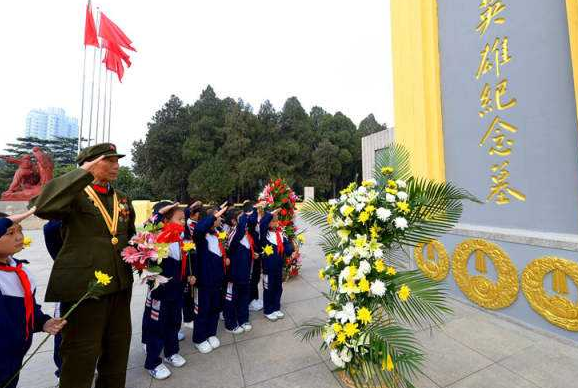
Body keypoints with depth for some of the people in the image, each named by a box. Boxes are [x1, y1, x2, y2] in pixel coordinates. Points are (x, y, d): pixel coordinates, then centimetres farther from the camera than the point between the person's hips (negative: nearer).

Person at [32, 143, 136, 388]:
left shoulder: (122, 199, 11)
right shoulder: (76, 193, -6)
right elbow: (44, 207, -29)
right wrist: (83, 173, -24)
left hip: (120, 286, 6)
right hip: (83, 286, -6)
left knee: (118, 350, 21)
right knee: (81, 356, 9)